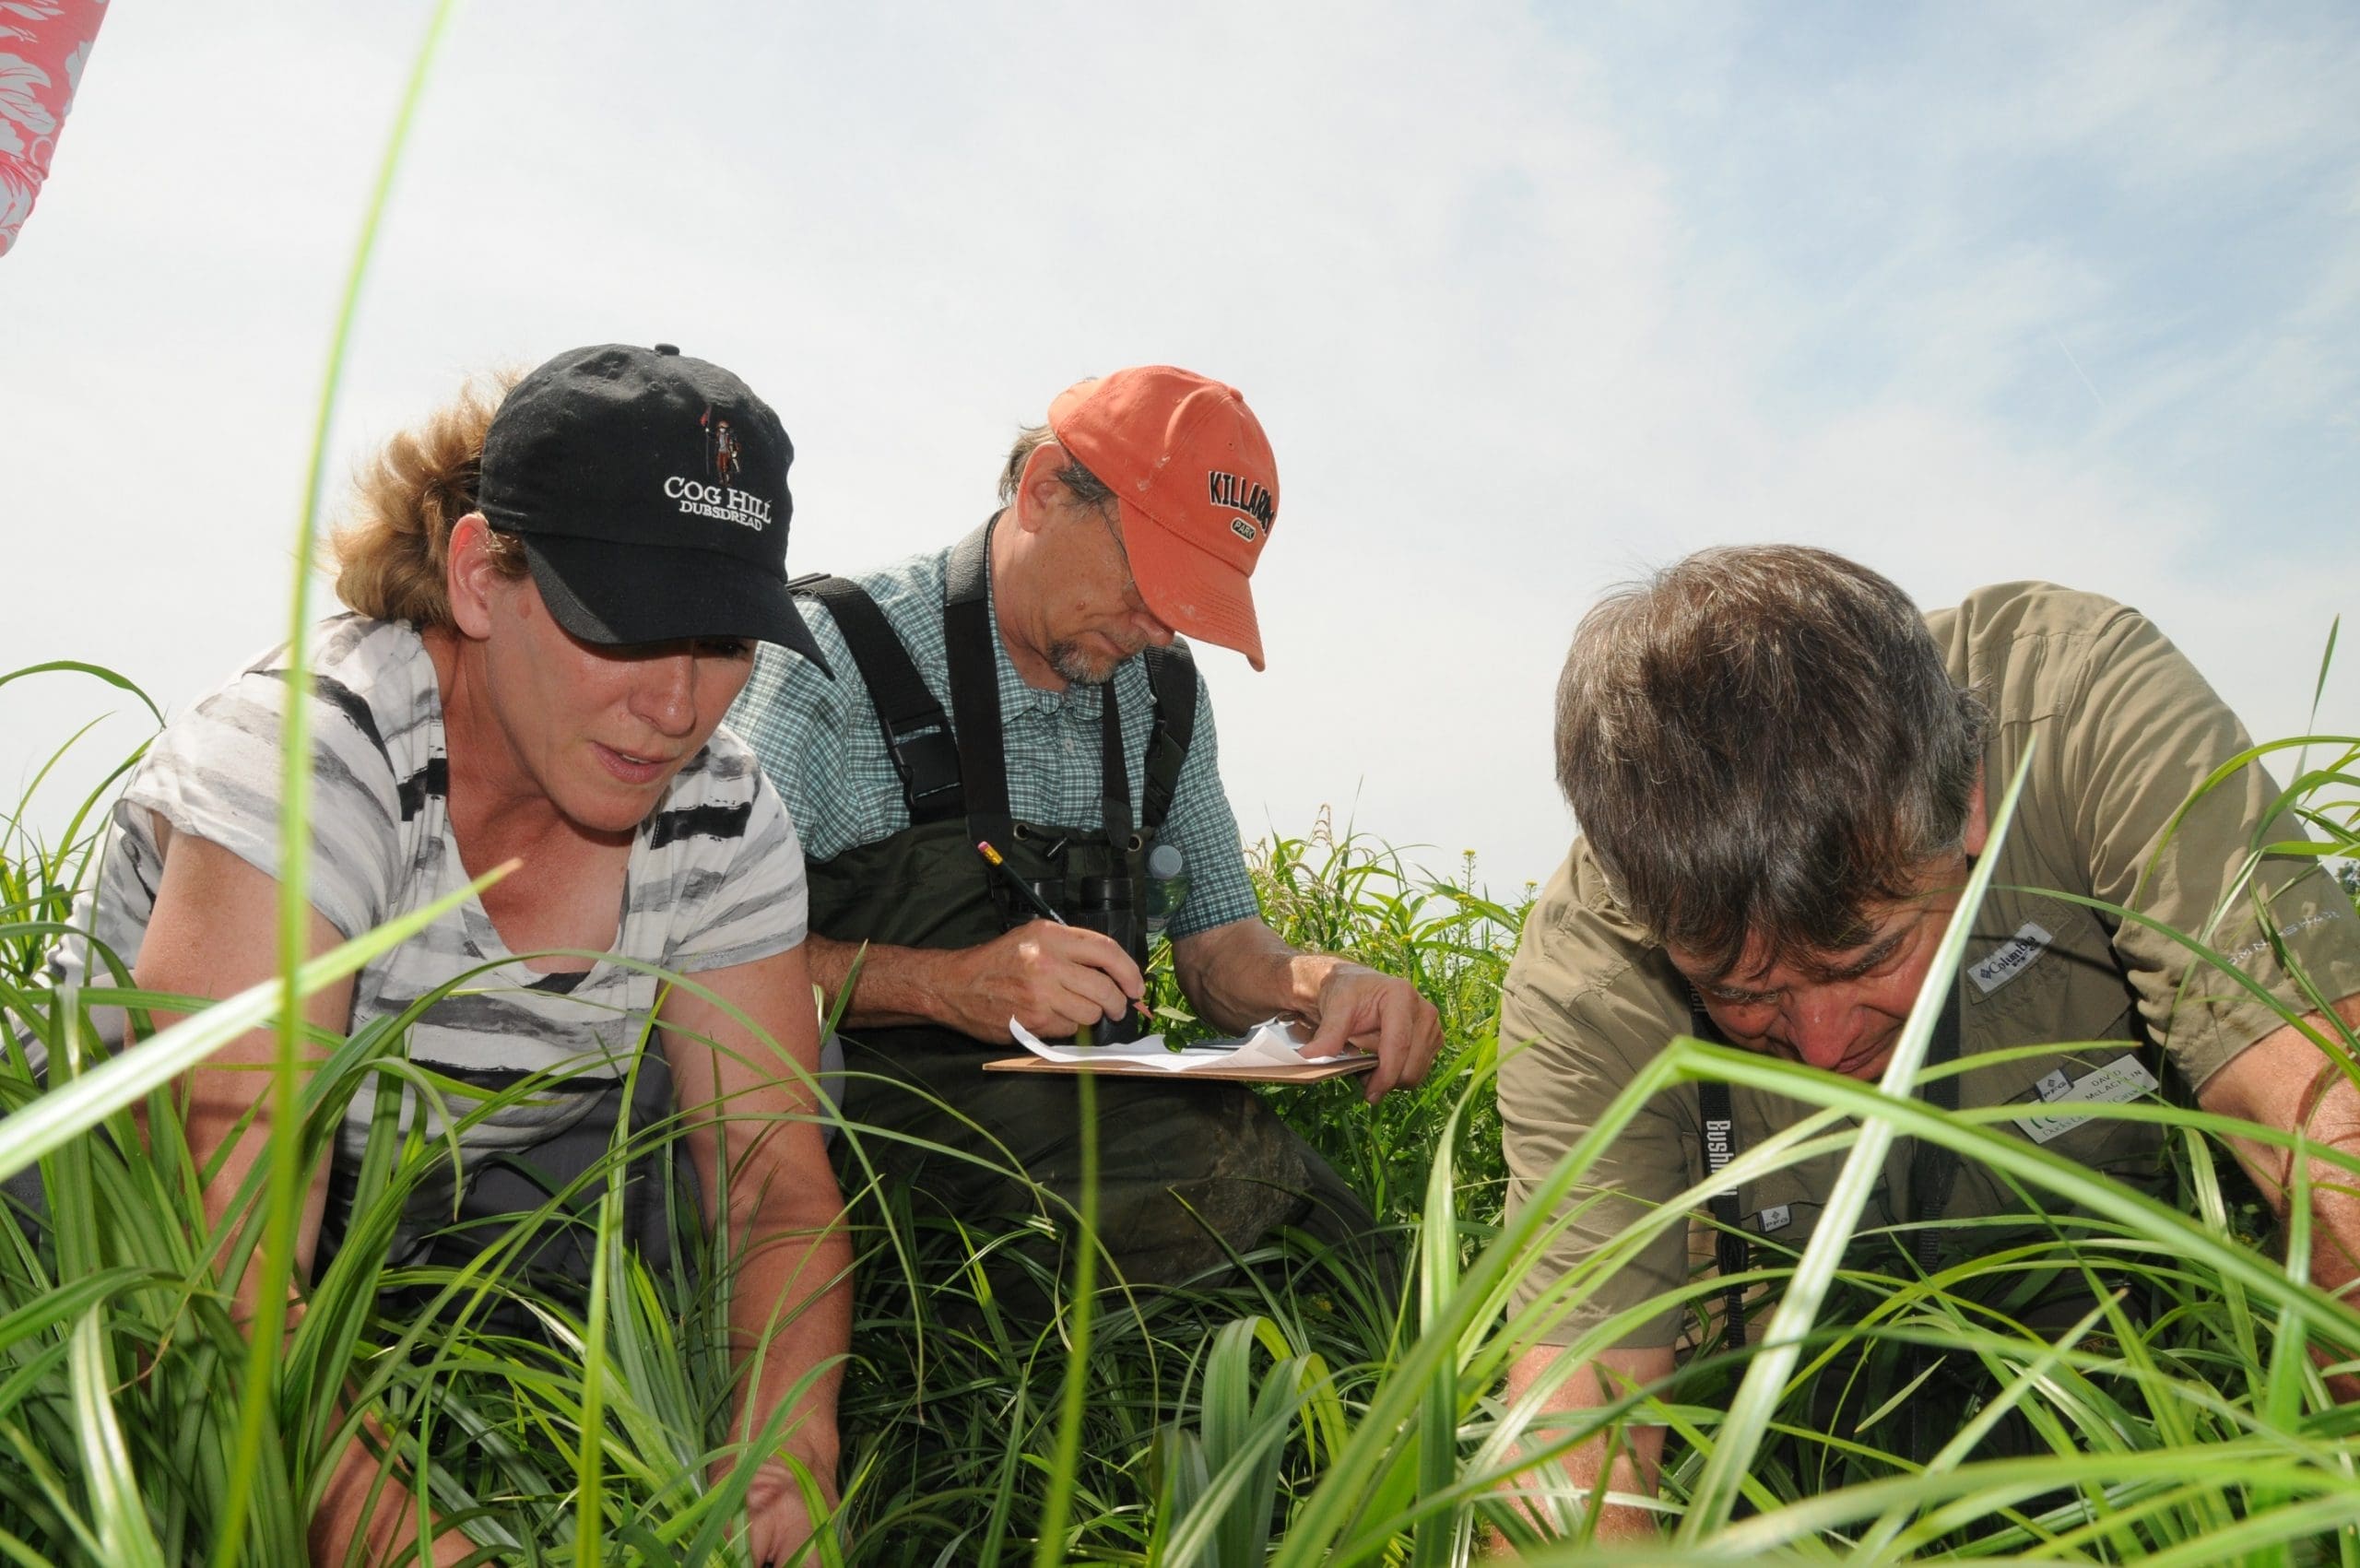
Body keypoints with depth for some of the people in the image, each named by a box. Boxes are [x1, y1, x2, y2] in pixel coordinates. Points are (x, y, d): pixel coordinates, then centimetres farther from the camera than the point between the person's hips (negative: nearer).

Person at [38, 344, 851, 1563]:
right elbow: (223, 1249, -36)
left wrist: (783, 1468, -32)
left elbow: (775, 1182, -14)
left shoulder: (721, 820, -13)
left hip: (418, 1253, 5)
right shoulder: (308, 755, -29)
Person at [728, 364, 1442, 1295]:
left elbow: (1219, 948, 14)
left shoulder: (1165, 694, 12)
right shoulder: (833, 657, -8)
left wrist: (1319, 984, -8)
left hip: (1094, 1109, 6)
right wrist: (947, 984, -24)